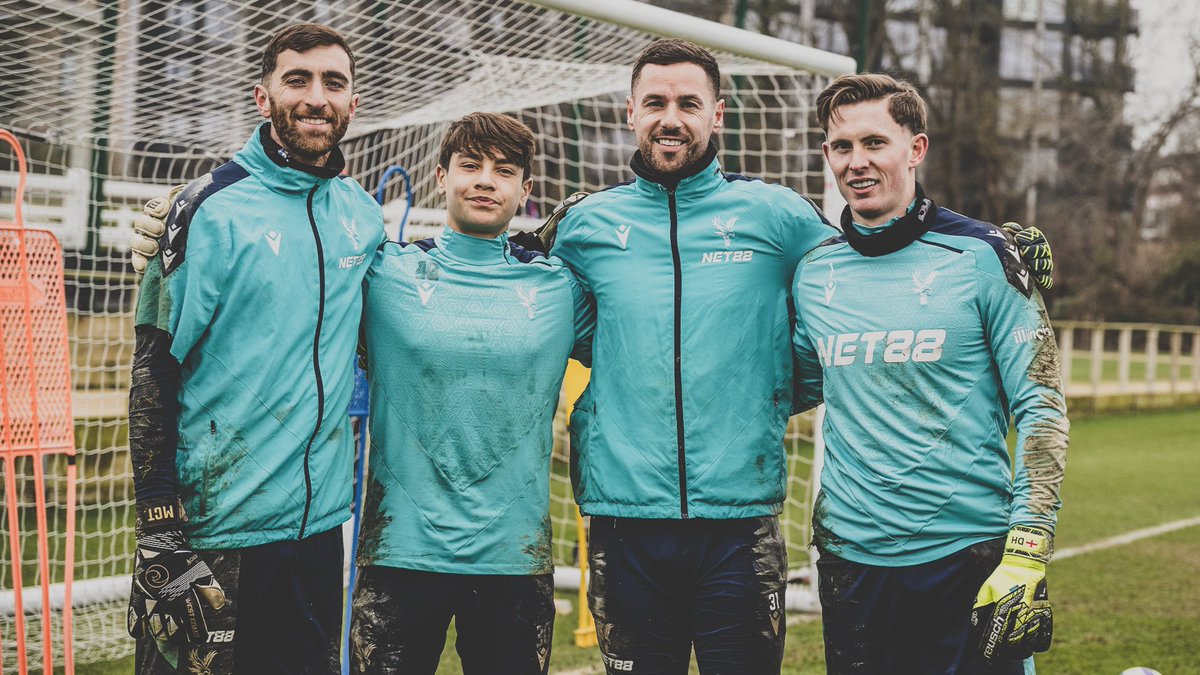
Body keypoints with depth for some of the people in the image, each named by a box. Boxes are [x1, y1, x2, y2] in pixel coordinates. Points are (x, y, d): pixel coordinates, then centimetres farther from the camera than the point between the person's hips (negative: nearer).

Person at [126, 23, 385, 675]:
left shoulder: (362, 212, 7)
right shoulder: (213, 208, -9)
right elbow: (155, 370, -10)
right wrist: (161, 526, -14)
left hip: (319, 523, 5)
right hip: (216, 531, -5)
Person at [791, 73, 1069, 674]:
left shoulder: (980, 256, -5)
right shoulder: (813, 273, 6)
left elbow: (1040, 408, -6)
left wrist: (1027, 557, -13)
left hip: (969, 555, -3)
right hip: (850, 554, 3)